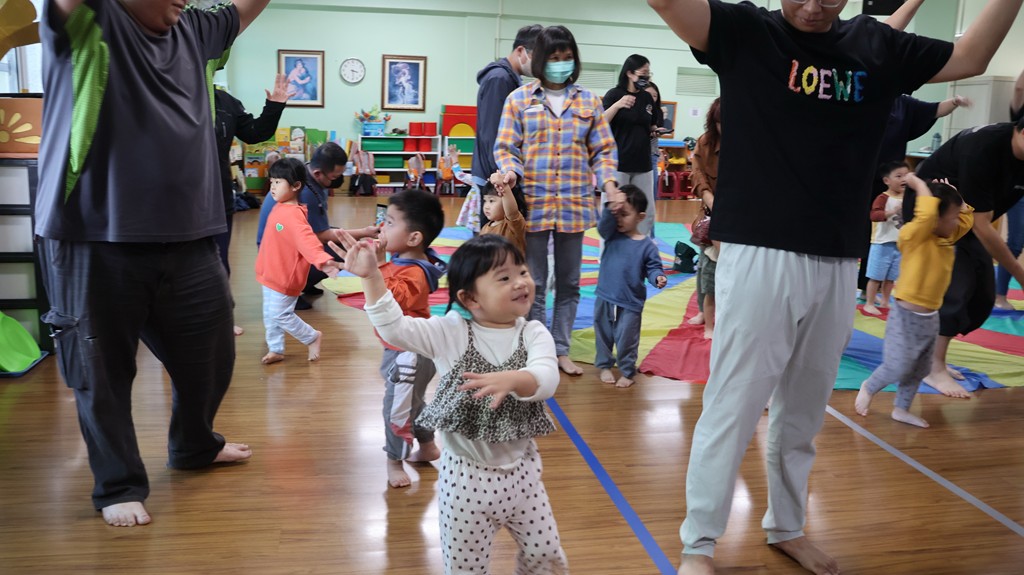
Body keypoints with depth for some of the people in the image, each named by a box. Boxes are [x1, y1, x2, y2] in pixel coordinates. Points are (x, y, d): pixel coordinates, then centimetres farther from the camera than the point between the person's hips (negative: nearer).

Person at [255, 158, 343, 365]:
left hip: (284, 277, -10)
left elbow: (306, 239, -39)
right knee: (269, 315, 17)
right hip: (270, 274, 10)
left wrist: (322, 260, -54)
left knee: (280, 315, -1)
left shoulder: (293, 214, -25)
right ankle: (276, 349, 31)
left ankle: (313, 337, 19)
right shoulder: (278, 208, 5)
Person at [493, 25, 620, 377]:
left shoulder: (589, 101, 8)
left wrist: (608, 181, -9)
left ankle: (561, 350, 23)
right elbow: (506, 148, 1)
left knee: (568, 282, 11)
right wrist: (510, 172, -19)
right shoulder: (519, 99, 2)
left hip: (574, 204, 2)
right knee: (534, 283, 6)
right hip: (532, 203, -2)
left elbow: (602, 149, 8)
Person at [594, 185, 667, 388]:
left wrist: (658, 278, -26)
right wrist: (610, 208, -37)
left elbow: (653, 267, -4)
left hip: (630, 303, -3)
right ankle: (604, 366, 35)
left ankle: (627, 372, 23)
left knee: (626, 340, 5)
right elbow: (603, 225, -21)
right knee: (603, 336, 17)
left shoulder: (646, 245, -8)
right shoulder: (612, 234, -1)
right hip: (605, 298, 3)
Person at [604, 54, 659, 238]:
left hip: (642, 164, 6)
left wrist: (656, 132, 8)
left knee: (646, 214, 8)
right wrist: (617, 105, -25)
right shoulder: (614, 94, -4)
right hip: (617, 164, -5)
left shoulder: (647, 98, 11)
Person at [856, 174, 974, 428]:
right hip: (907, 316, -8)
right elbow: (927, 214, -35)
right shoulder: (913, 235, -19)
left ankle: (901, 409, 29)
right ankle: (868, 388, 24)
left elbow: (967, 215, 18)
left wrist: (950, 192, 8)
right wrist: (918, 183, -23)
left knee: (918, 370, 15)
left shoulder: (947, 238, 6)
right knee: (897, 368, -3)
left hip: (931, 317, 8)